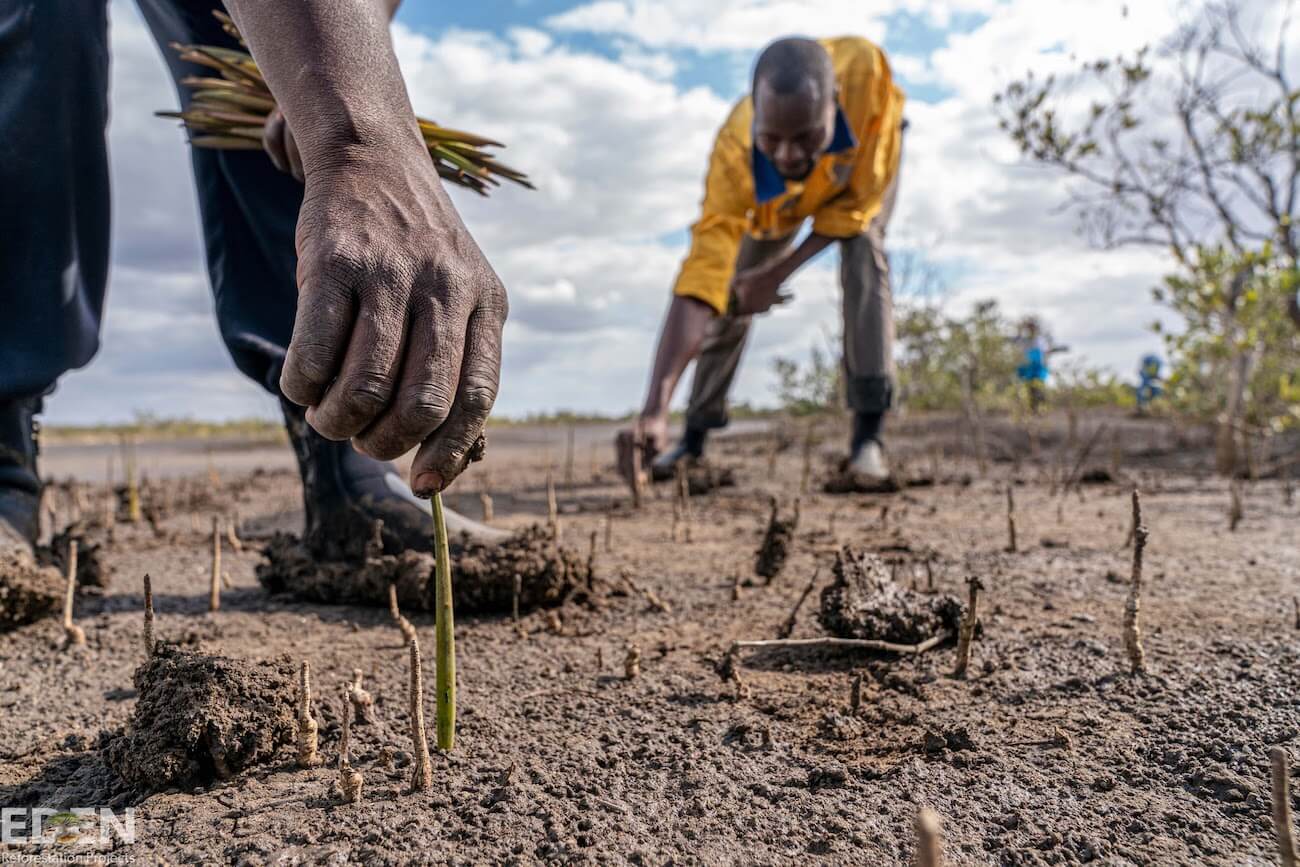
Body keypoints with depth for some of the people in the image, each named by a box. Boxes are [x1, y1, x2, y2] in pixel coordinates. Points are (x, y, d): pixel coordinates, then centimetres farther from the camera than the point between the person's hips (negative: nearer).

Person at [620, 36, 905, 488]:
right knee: (735, 290, -3)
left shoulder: (866, 70, -44)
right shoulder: (734, 155, -44)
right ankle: (695, 436, 14)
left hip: (869, 158, 0)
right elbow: (702, 278, -49)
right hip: (774, 194, 1)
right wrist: (655, 407, -58)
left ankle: (868, 434, -24)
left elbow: (857, 201, -29)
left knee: (863, 252, -27)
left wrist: (779, 272, -31)